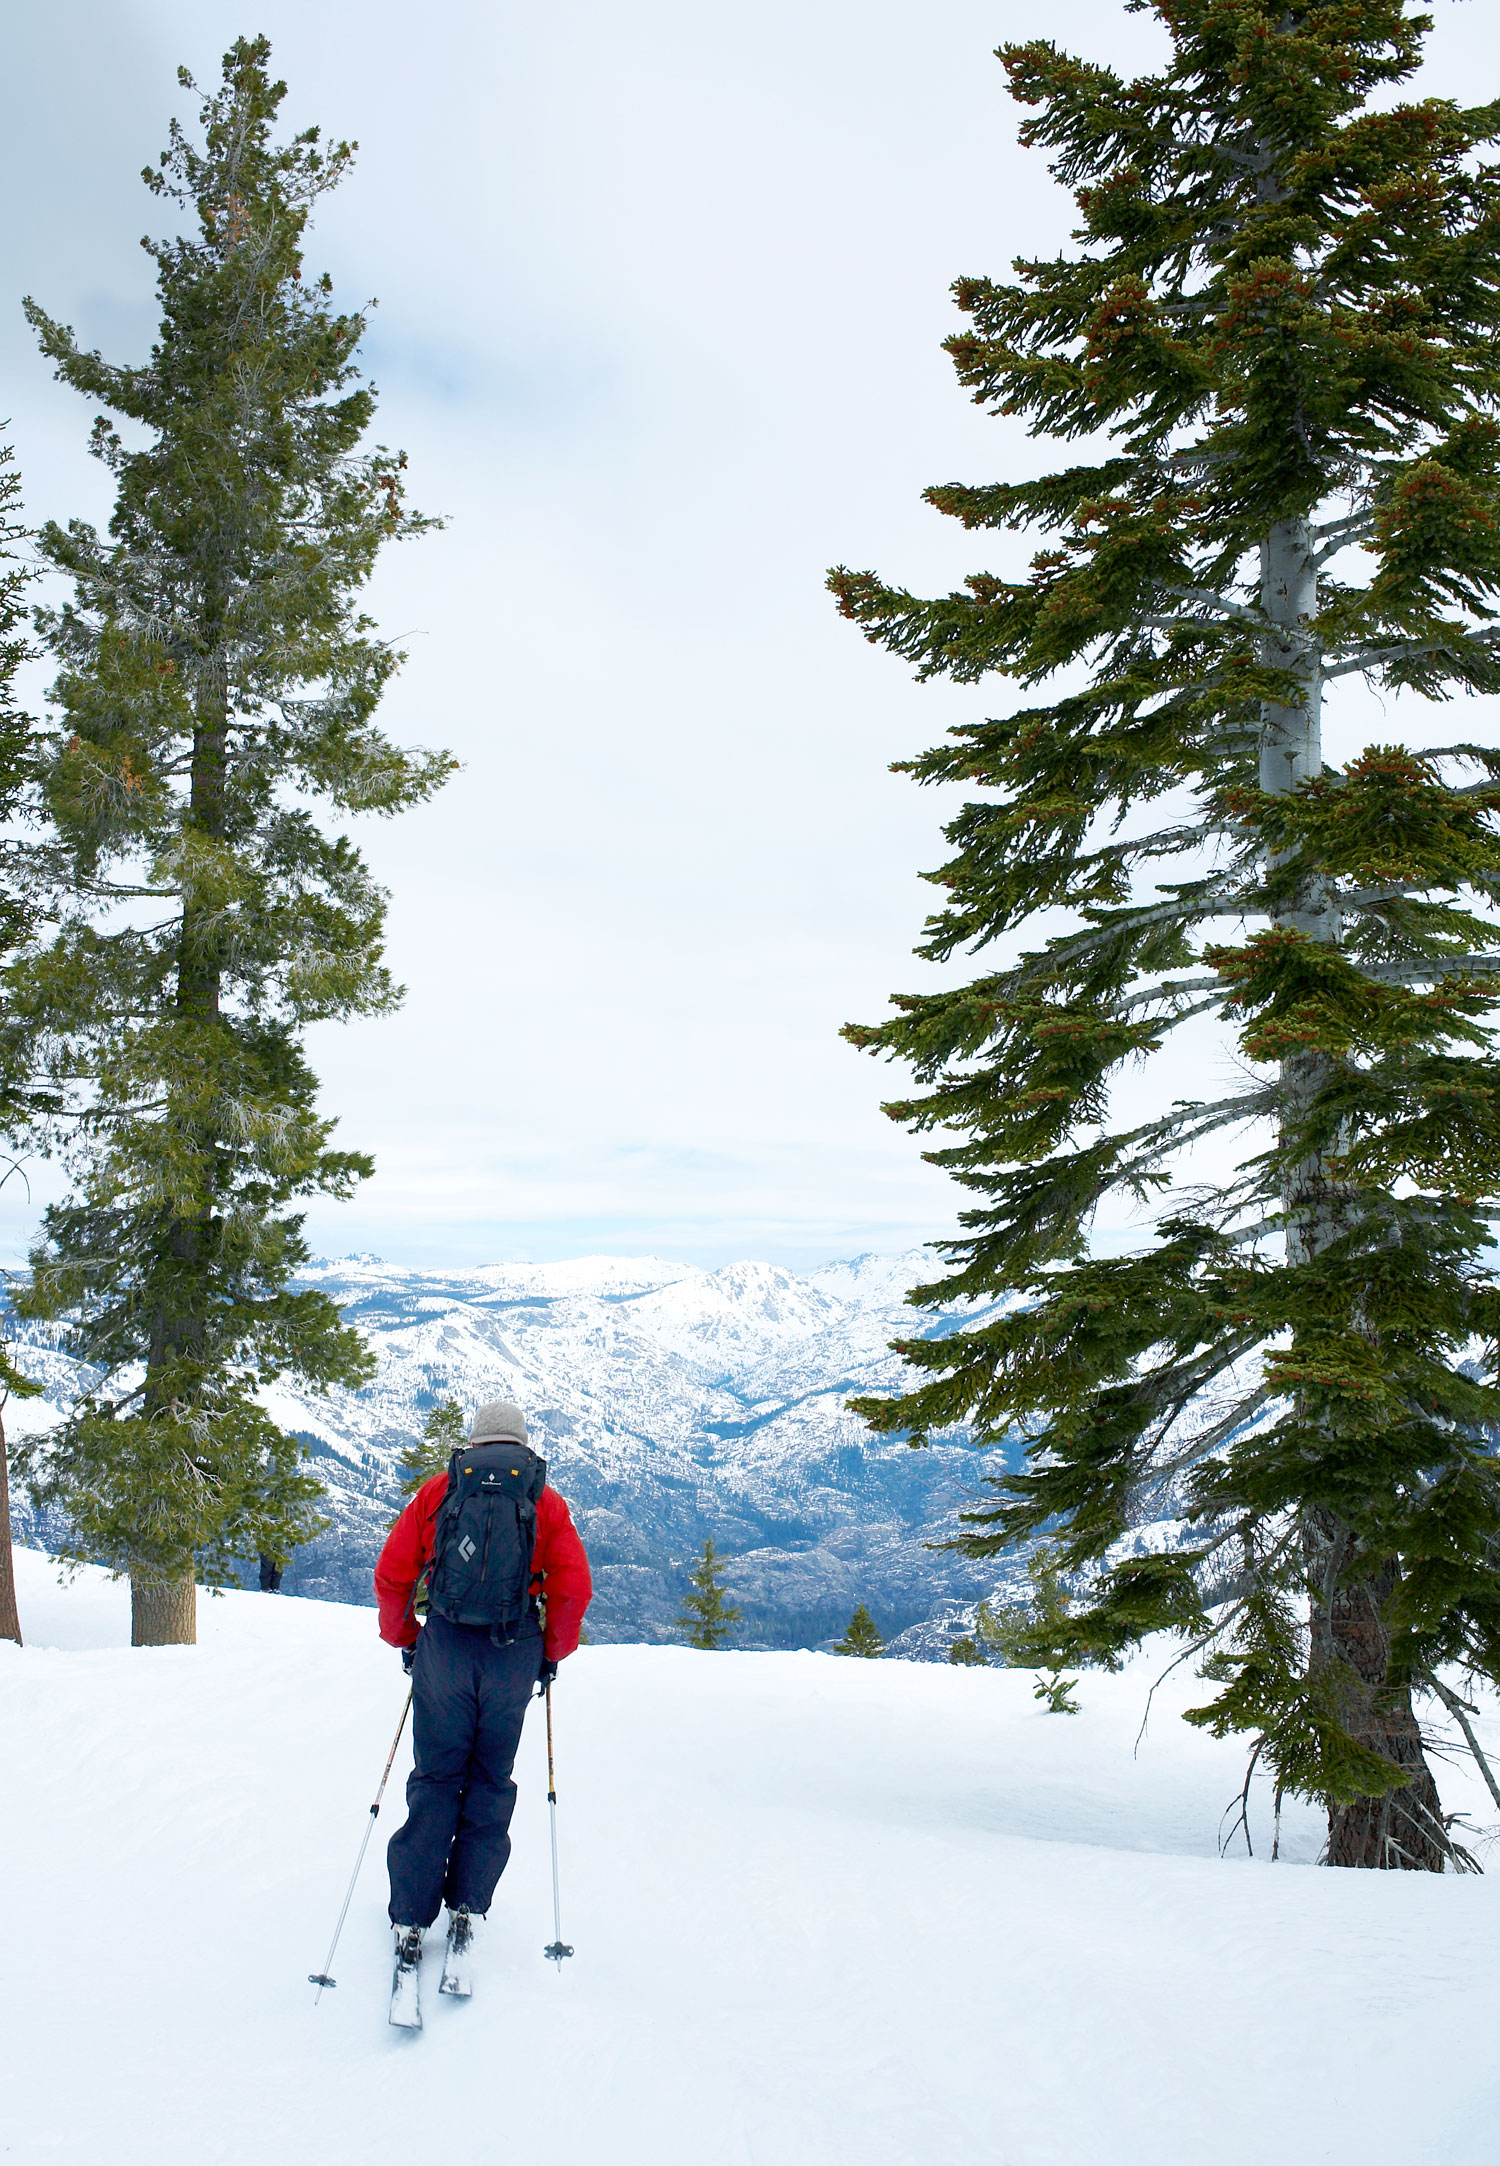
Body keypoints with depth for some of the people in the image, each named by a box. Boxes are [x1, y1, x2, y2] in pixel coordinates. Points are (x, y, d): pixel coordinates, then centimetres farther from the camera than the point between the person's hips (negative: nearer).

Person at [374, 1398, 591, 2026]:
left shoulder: (437, 1490, 7)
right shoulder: (545, 1501, 5)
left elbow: (391, 1574, 4)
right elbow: (574, 1587, -3)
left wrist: (404, 1640, 18)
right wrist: (552, 1655, 11)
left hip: (445, 1649, 0)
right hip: (514, 1659, 0)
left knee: (434, 1785, 9)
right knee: (490, 1784, 15)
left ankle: (411, 1926, 6)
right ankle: (466, 1911, 12)